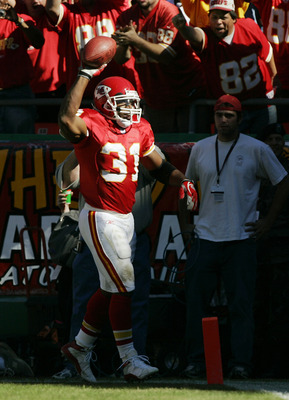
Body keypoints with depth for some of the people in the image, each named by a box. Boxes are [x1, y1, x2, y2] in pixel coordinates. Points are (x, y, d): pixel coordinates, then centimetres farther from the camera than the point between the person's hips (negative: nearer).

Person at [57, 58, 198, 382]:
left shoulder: (139, 129, 9)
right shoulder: (91, 125, -14)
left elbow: (158, 166, 20)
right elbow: (67, 119, -38)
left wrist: (182, 182, 0)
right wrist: (86, 74, -35)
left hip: (125, 218, 8)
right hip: (101, 219, -8)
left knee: (111, 288, 15)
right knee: (123, 287, -9)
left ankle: (80, 347, 29)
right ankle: (130, 361, -4)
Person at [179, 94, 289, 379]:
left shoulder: (256, 150, 0)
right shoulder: (200, 149, 10)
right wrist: (185, 224, 14)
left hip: (241, 239, -3)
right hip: (205, 238, 3)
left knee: (241, 304, -4)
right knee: (196, 301, 0)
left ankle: (240, 363, -3)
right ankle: (195, 361, 7)